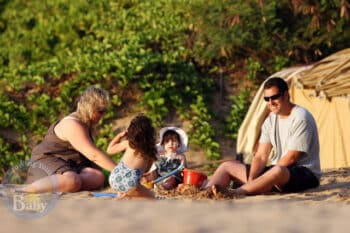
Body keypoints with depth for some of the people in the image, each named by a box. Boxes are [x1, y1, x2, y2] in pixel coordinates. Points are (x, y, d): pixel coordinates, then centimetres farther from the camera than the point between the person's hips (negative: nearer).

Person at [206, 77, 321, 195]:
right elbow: (261, 156, 3)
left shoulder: (301, 118, -15)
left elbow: (291, 158, -19)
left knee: (278, 172, -44)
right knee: (226, 166, 5)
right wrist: (250, 182, -17)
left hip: (306, 173, -8)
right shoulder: (270, 120, 10)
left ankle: (233, 194, -50)